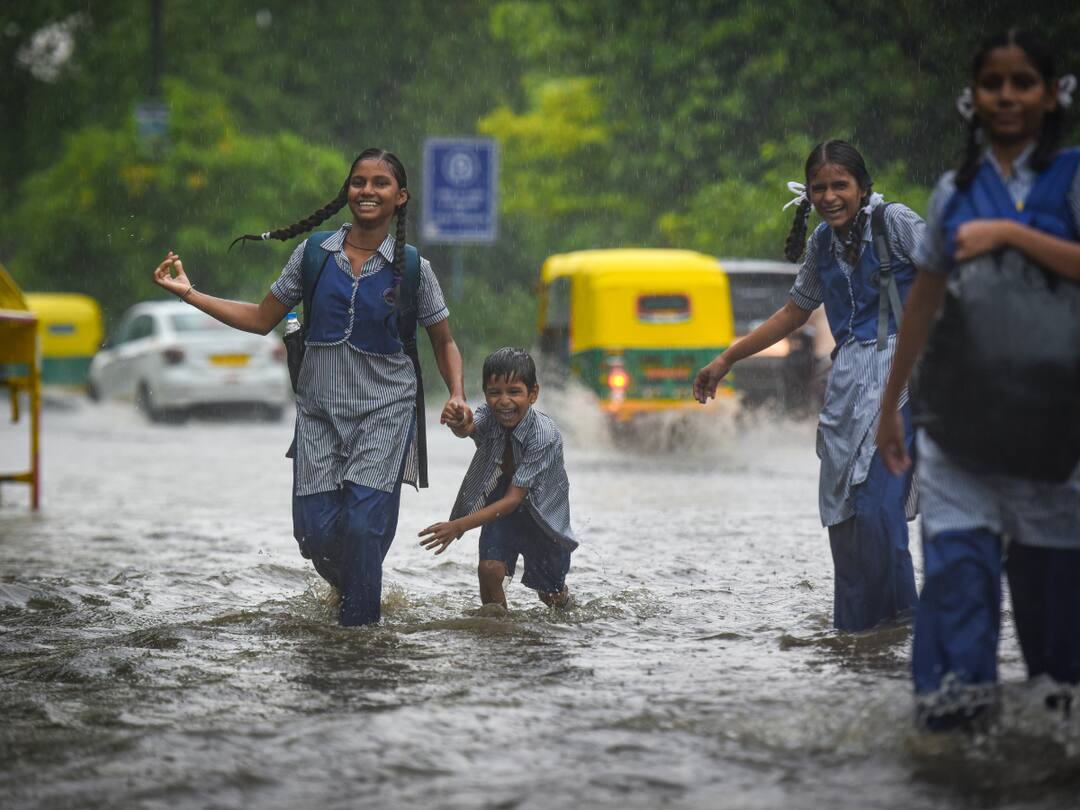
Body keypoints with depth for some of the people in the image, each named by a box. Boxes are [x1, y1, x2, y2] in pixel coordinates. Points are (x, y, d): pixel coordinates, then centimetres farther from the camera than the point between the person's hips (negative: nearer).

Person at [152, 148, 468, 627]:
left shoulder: (412, 268, -1)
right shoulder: (313, 253, 2)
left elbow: (444, 342, 10)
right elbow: (262, 319, 10)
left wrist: (457, 394, -8)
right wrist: (189, 294, 4)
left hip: (385, 412, -2)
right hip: (320, 412, 2)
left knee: (363, 523, -17)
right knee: (315, 530, -4)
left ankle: (359, 624, 1)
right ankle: (351, 590, 29)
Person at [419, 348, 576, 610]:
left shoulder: (545, 436, -34)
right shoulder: (488, 416, -22)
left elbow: (513, 499, -35)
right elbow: (467, 428, -47)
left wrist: (459, 526, -43)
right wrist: (459, 423, -73)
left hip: (543, 513, -2)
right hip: (500, 504, 2)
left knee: (553, 594, 14)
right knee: (489, 569, -21)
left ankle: (556, 590, 49)